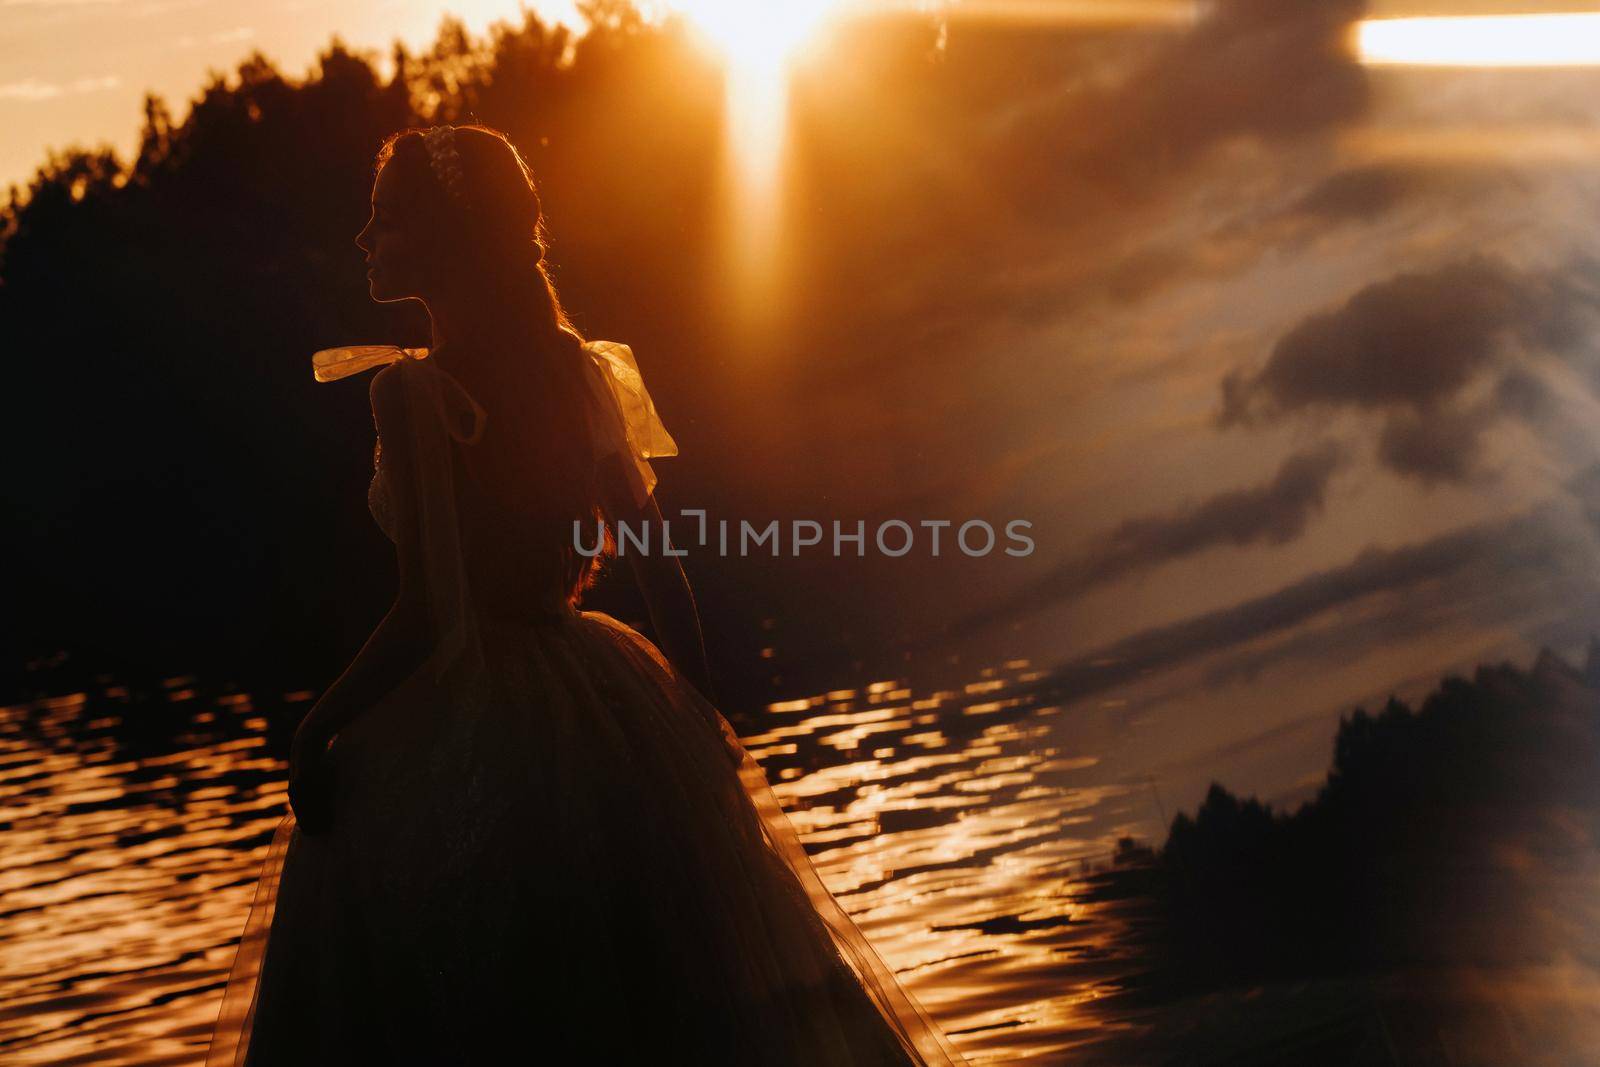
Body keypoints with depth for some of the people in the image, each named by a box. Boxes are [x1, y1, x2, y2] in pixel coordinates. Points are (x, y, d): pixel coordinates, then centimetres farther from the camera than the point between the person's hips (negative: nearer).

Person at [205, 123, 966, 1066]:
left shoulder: (413, 391, -15)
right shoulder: (581, 371, 3)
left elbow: (429, 616, -20)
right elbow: (663, 571, 5)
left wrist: (317, 737, -9)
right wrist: (705, 721, 14)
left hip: (456, 740, -6)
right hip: (610, 724, 6)